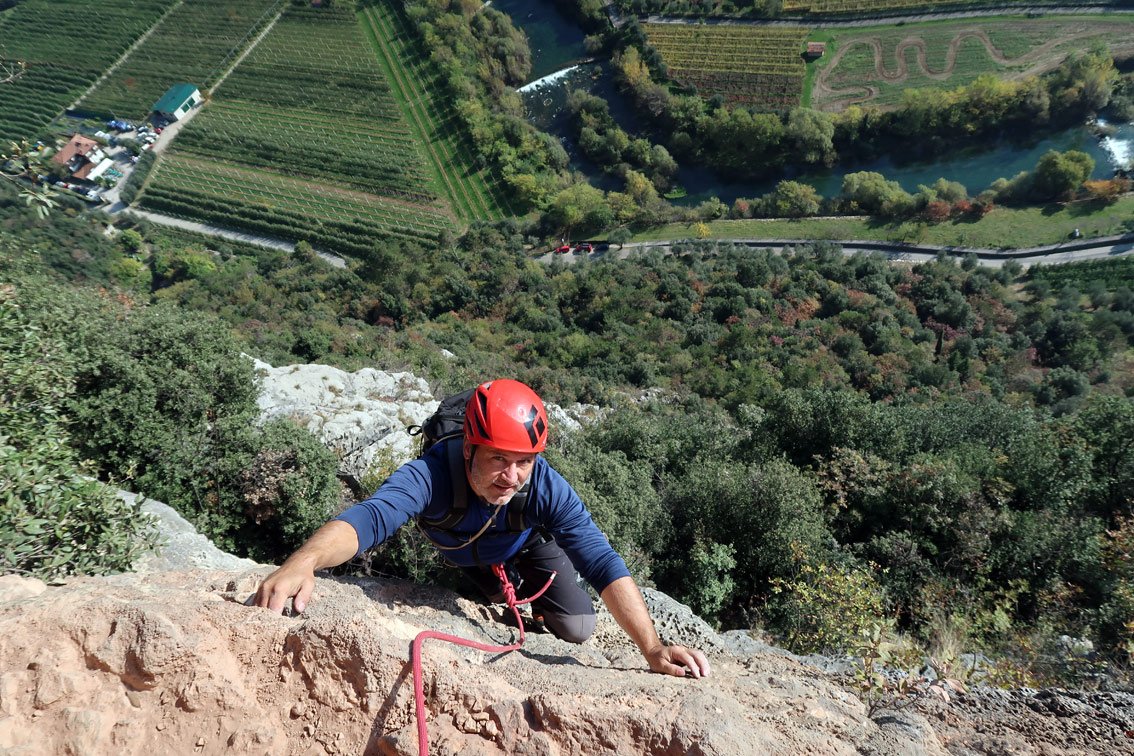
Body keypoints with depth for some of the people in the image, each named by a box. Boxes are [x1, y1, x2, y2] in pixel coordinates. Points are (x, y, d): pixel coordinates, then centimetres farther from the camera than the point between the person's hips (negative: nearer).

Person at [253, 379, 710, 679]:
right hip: (461, 554, 0)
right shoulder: (432, 474, -48)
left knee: (577, 629, -2)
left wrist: (652, 650, -54)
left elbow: (603, 564, -46)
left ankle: (526, 589, 27)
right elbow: (369, 518, -63)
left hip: (526, 547, 0)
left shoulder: (547, 487, -43)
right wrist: (304, 562, -83)